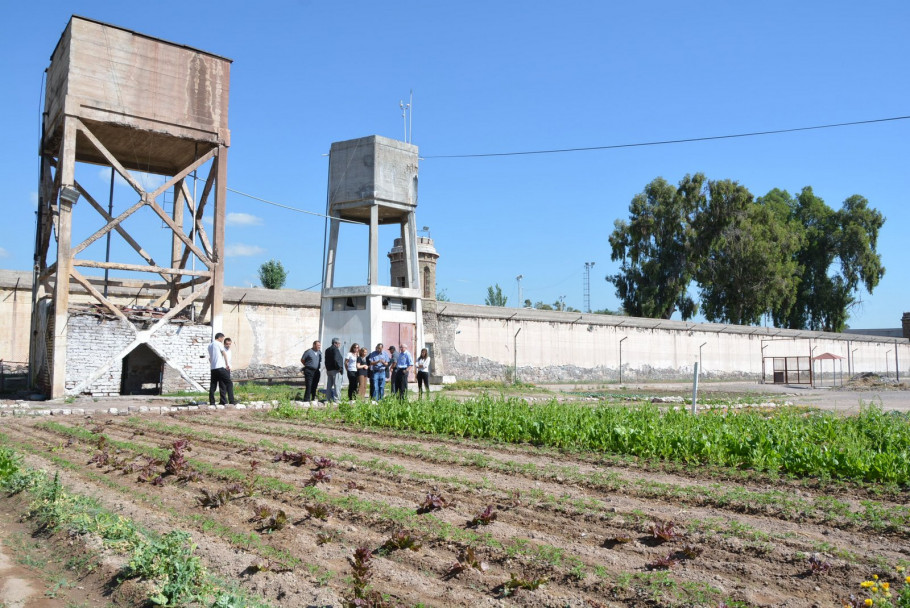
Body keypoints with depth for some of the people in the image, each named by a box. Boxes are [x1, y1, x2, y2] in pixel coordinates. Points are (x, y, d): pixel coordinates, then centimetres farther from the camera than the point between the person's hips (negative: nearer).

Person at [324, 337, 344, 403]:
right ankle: (336, 399, -10)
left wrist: (327, 368, 16)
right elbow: (336, 359, -21)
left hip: (329, 370, 9)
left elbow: (326, 360, 17)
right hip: (335, 370, -9)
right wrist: (339, 368, -15)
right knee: (337, 385, -7)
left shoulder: (327, 350, 16)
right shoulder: (335, 349, -11)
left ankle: (328, 399, 15)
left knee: (329, 385, 12)